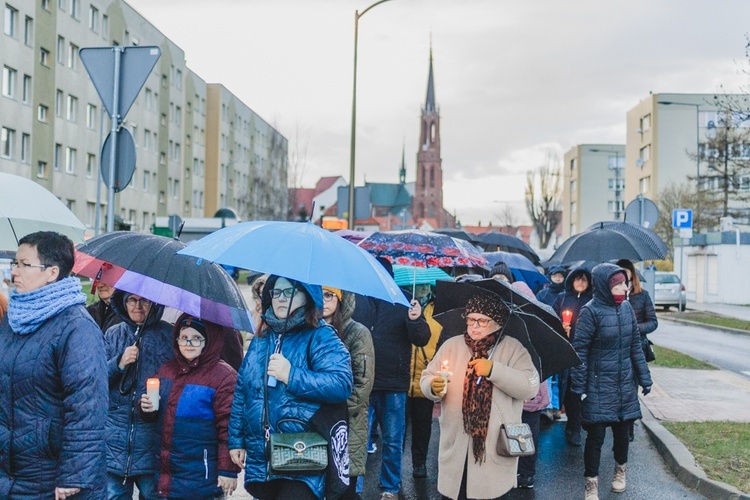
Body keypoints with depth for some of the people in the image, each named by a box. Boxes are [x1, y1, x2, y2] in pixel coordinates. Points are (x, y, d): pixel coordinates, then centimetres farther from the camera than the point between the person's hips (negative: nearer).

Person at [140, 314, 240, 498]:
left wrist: (229, 470, -13)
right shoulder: (167, 369, 9)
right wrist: (147, 408, -2)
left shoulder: (224, 376, -11)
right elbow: (156, 414, 20)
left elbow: (229, 427, -13)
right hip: (165, 469, 6)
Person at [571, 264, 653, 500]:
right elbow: (579, 351, -12)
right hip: (598, 385, -5)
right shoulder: (590, 312, -14)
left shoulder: (626, 308, 3)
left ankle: (620, 470, 39)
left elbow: (635, 346, 11)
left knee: (621, 429, 15)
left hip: (625, 383, 5)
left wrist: (644, 378, 11)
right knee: (596, 434, -3)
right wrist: (579, 387, -12)